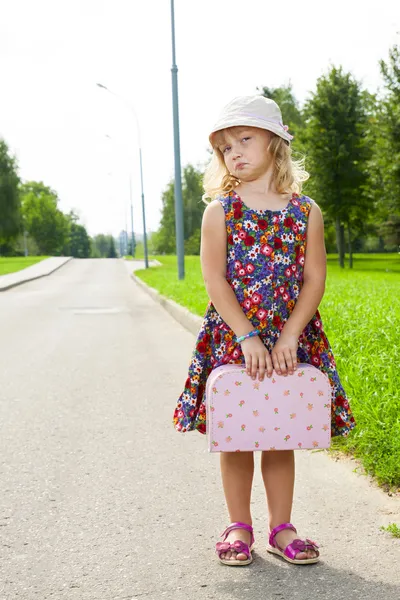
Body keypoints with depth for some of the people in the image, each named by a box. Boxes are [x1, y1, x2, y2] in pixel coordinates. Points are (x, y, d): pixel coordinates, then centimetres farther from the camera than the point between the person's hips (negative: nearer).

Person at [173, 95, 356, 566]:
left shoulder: (306, 211, 2)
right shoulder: (221, 209, -1)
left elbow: (314, 280, -1)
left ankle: (281, 528, 20)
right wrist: (247, 337, -16)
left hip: (290, 338, 1)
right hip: (231, 338, -1)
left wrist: (289, 337, -12)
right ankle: (239, 527, 19)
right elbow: (215, 280, -8)